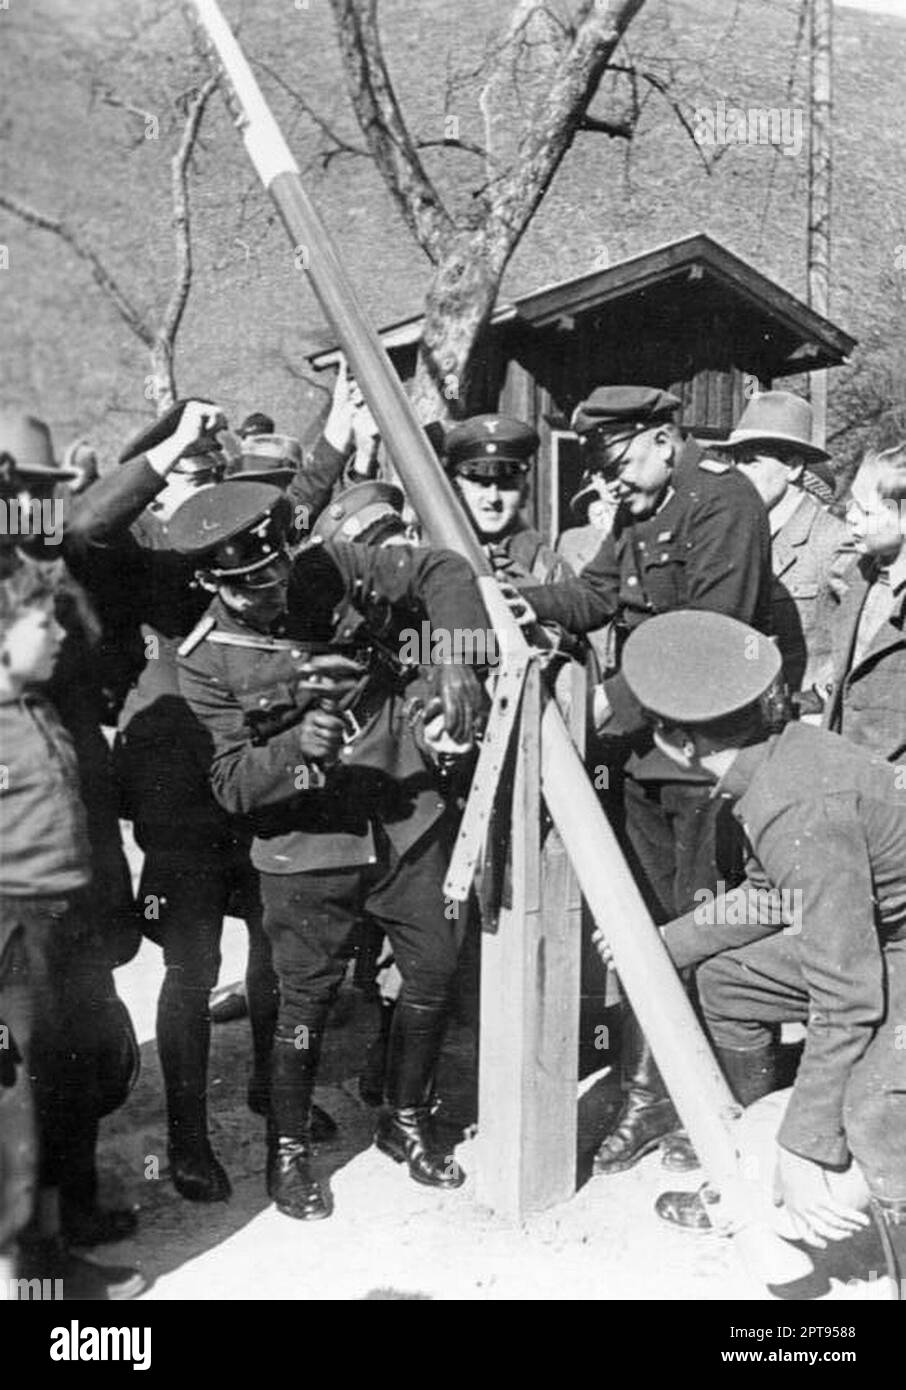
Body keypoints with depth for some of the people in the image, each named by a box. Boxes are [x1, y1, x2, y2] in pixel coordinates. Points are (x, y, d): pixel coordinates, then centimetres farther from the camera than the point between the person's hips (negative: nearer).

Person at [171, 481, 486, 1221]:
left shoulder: (334, 570, -7)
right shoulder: (207, 662, -11)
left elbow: (442, 571, 2)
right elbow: (232, 784, -11)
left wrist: (457, 660, -13)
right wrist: (298, 748, -30)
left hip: (408, 822, 3)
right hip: (308, 852, -3)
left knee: (436, 972, 10)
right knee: (308, 999, 3)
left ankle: (407, 1120, 33)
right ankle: (290, 1150, 27)